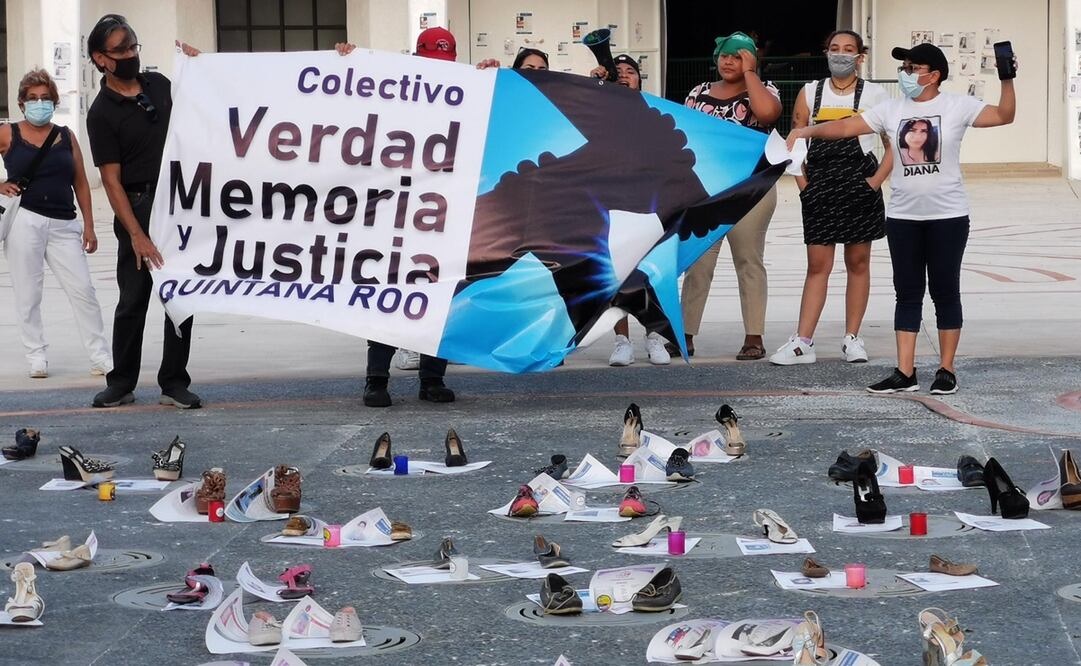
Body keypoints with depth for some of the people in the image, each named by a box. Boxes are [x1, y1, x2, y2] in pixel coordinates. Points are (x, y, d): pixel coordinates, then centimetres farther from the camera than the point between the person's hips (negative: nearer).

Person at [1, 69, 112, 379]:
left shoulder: (66, 136, 11)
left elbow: (81, 183, 12)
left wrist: (88, 226, 7)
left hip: (63, 225, 2)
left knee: (83, 289, -2)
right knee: (27, 293, 1)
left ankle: (100, 356, 3)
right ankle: (36, 356, 11)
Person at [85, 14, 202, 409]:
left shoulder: (158, 84, 7)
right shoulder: (102, 113, -8)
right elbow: (112, 180, -11)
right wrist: (136, 234, -18)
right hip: (139, 208, -4)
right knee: (133, 300, 2)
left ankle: (174, 384, 10)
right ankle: (121, 384, 13)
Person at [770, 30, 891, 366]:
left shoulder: (875, 95, 0)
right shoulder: (810, 93, 6)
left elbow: (893, 146, 2)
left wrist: (876, 181, -8)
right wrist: (803, 184, -1)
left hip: (859, 185, -1)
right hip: (820, 185, 1)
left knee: (858, 263, 7)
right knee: (817, 265, 1)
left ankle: (852, 339, 14)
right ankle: (802, 342, 0)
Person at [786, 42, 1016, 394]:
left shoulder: (957, 106, -4)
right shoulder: (892, 109, 4)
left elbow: (1004, 116, -10)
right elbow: (846, 127, 1)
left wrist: (1007, 81, -23)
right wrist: (808, 130, -11)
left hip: (948, 216, -3)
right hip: (903, 217, 3)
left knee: (945, 291, 3)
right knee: (907, 293, 5)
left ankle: (946, 370, 11)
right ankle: (905, 372, 7)